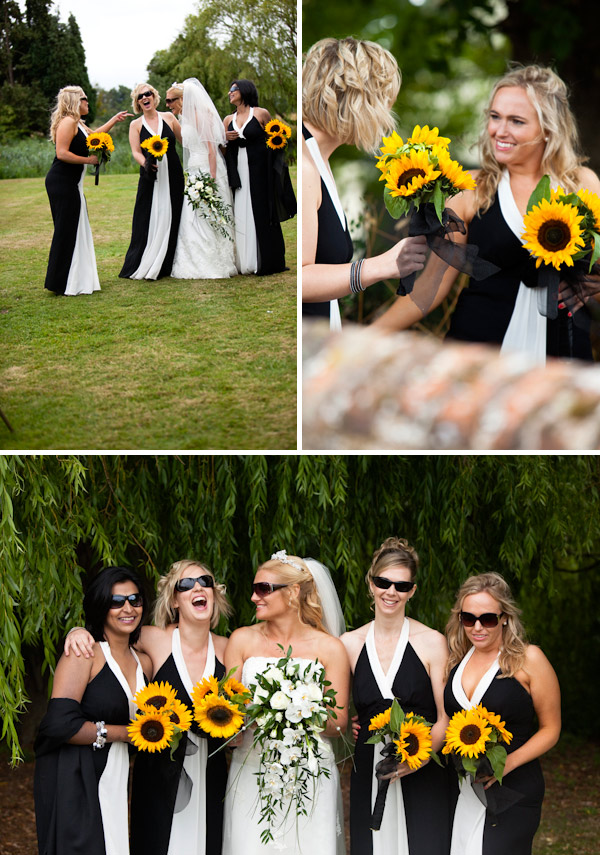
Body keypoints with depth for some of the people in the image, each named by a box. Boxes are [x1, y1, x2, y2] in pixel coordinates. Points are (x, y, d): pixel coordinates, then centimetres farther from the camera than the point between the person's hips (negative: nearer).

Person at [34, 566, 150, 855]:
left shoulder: (143, 663, 10)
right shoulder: (84, 654, -11)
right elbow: (59, 723, -21)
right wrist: (123, 733, -12)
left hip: (114, 780, 7)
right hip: (73, 781, -6)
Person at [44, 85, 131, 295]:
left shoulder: (77, 123, 19)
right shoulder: (68, 122, -13)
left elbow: (93, 135, 39)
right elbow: (62, 153, -22)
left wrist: (115, 119, 44)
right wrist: (89, 160, -13)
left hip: (71, 184, 11)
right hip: (62, 183, -11)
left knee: (77, 230, 12)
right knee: (66, 231, -8)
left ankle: (78, 278, 18)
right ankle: (60, 284, -4)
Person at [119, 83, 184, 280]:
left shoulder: (168, 117, 8)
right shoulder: (136, 124, 5)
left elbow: (185, 139, 12)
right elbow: (135, 151, -4)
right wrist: (145, 163, -23)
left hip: (173, 176, 1)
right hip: (150, 176, -1)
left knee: (171, 218, 1)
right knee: (148, 219, -5)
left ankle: (166, 266, 8)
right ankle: (142, 267, -1)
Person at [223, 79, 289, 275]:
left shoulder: (261, 113, 0)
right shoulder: (229, 120, 12)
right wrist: (225, 138, -7)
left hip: (259, 170, -4)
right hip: (238, 171, 4)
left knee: (261, 213, -3)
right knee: (241, 213, 2)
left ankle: (267, 262, 2)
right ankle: (244, 261, 4)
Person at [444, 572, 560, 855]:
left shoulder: (528, 659, -7)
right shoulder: (456, 660, 8)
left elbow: (550, 728, -3)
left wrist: (508, 763, -16)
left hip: (512, 789, -4)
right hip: (460, 791, 4)